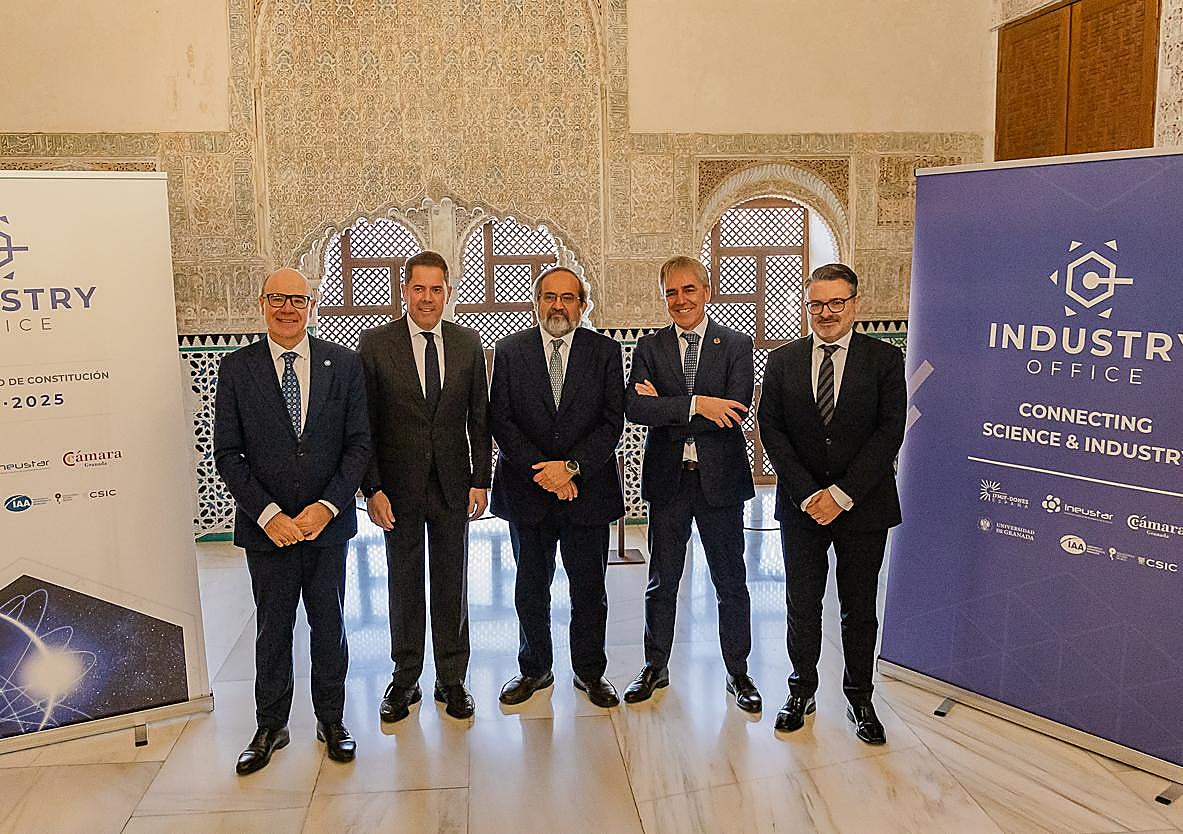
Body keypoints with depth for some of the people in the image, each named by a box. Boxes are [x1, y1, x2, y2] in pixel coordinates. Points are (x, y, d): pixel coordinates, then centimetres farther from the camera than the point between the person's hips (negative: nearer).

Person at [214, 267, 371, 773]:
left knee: (330, 627, 12)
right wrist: (268, 514, -13)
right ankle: (270, 728, 30)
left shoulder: (344, 365, 0)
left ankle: (331, 720, 30)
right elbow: (227, 454, -3)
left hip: (328, 522, 1)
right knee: (272, 631, 12)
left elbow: (359, 443, -2)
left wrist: (327, 506, -13)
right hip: (267, 526, 0)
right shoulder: (236, 370, -1)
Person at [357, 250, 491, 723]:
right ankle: (405, 680, 27)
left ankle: (452, 680, 26)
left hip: (453, 485, 2)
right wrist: (372, 489, -10)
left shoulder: (468, 343, 3)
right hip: (399, 487, -1)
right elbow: (364, 424, -4)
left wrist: (481, 481, 0)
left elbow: (479, 418, 5)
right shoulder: (375, 344, -4)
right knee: (404, 586, 11)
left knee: (452, 585, 11)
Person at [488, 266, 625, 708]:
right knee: (530, 588, 13)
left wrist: (571, 466, -15)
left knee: (589, 588, 9)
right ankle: (534, 668, 31)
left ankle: (590, 671, 27)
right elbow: (500, 419, -3)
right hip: (527, 490, 1)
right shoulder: (509, 349, 2)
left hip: (588, 488, 0)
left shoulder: (605, 351, 1)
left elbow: (612, 421, -4)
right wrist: (540, 470, -13)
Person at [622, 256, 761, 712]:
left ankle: (738, 672, 25)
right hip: (667, 479, 2)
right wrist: (696, 405, -22)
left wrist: (666, 408, -14)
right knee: (662, 581, 13)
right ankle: (655, 667, 29)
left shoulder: (736, 344, -1)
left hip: (720, 478, -1)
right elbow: (635, 407, -12)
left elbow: (735, 411, -15)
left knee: (731, 582, 9)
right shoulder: (650, 347, 4)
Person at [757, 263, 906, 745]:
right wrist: (808, 495, -11)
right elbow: (771, 430, -2)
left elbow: (890, 431, -9)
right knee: (802, 606, 11)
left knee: (859, 610, 11)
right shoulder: (782, 361, 3)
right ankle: (801, 691, 29)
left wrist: (842, 494, -15)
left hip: (863, 505, -1)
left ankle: (859, 699, 28)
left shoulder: (884, 359, -2)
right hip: (801, 506, 1)